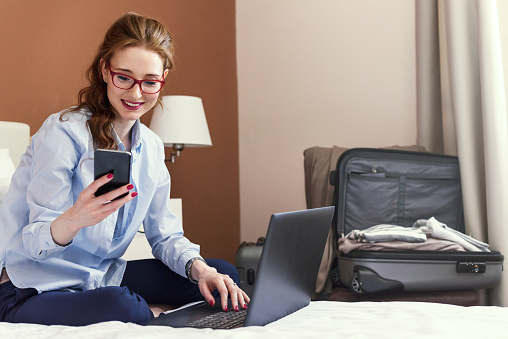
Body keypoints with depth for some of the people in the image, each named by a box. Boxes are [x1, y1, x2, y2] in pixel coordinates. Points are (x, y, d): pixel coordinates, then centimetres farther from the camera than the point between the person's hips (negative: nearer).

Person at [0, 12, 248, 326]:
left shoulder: (152, 147, 5)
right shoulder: (64, 132, -18)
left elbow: (165, 235, 8)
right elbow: (35, 243, -19)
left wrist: (198, 268, -14)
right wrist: (74, 219, -43)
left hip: (102, 276, 7)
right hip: (36, 286, -6)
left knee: (222, 275, -2)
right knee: (122, 306, -37)